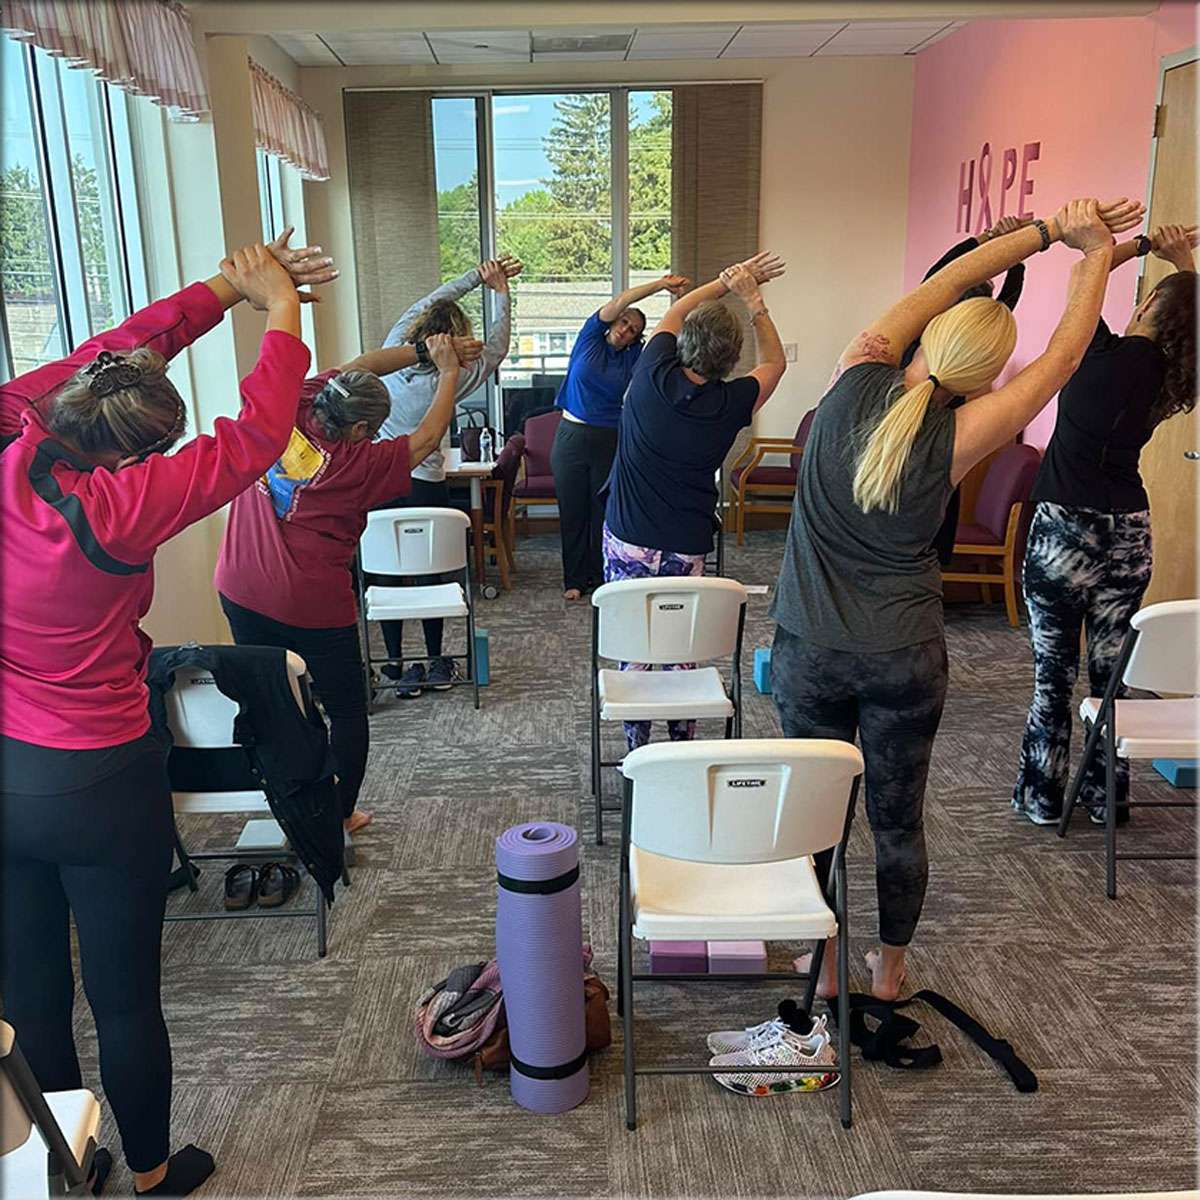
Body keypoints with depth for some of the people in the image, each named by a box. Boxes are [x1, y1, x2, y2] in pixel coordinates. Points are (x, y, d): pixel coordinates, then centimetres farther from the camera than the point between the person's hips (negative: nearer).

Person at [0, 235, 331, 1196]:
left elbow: (102, 357, 0)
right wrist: (280, 308, -7)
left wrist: (224, 290, 1)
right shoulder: (114, 507, -26)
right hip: (98, 787, -6)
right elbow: (256, 438, -20)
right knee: (126, 998, 14)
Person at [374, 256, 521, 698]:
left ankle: (397, 666, 14)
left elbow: (426, 302, 9)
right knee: (431, 573, 12)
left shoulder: (393, 352, -6)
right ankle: (436, 664, 22)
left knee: (387, 575, 9)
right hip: (424, 487, -3)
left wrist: (478, 275, 15)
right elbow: (497, 348, 1)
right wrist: (500, 291, 11)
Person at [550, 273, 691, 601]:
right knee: (573, 511, 5)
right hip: (572, 436, -1)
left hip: (610, 441, 1)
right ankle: (574, 580, 15)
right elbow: (618, 303, -11)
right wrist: (661, 284, -18)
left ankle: (600, 578, 17)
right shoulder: (591, 337, 1)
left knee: (604, 512, 5)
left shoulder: (634, 358, 4)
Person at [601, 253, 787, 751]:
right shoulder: (732, 403, -8)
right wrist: (752, 299, 10)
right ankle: (683, 747, 21)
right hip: (687, 549, 0)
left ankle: (636, 748, 15)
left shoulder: (653, 378, -8)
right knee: (682, 651, 12)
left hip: (627, 541, 0)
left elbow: (673, 314, 13)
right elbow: (775, 361, 14)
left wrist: (726, 280, 15)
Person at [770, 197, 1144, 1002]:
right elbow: (1063, 355, -5)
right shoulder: (955, 442, -16)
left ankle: (825, 966, 32)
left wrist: (1049, 231, 4)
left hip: (810, 653, 2)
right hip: (905, 657, -1)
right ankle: (890, 968, 35)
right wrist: (1095, 253, 7)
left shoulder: (857, 381, -11)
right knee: (898, 823, 17)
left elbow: (946, 280, 1)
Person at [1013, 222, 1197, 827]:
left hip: (1064, 533, -5)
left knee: (1054, 673, 4)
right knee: (1111, 670, 13)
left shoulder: (1107, 358, -14)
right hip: (1129, 537, 5)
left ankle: (1043, 795, 13)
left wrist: (1142, 243, 8)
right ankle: (1107, 794, 23)